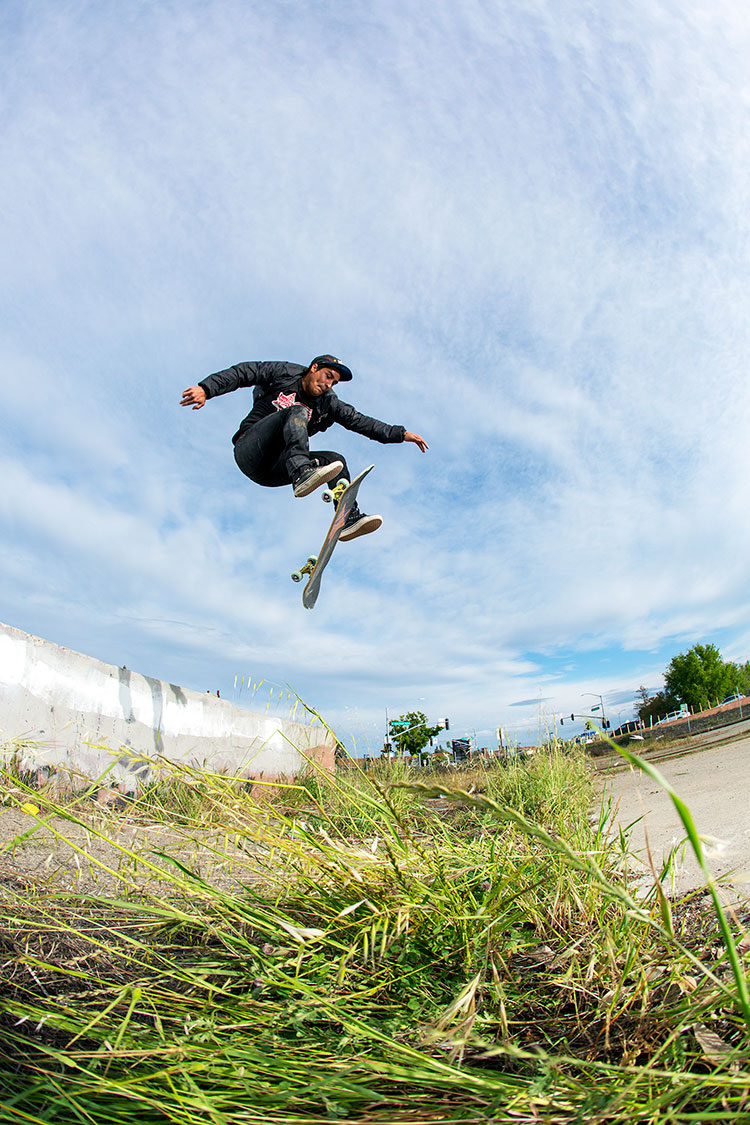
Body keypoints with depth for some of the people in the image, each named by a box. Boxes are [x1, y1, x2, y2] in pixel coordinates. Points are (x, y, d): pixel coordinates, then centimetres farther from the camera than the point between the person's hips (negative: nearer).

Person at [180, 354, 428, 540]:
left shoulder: (328, 404, 15)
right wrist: (206, 388, -13)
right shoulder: (284, 373, 6)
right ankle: (302, 474, -50)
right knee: (296, 411, -25)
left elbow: (360, 421, 9)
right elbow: (241, 373, 2)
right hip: (249, 451, -5)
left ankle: (349, 518, -24)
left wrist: (400, 434, 1)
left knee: (336, 459, -9)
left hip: (271, 472, 5)